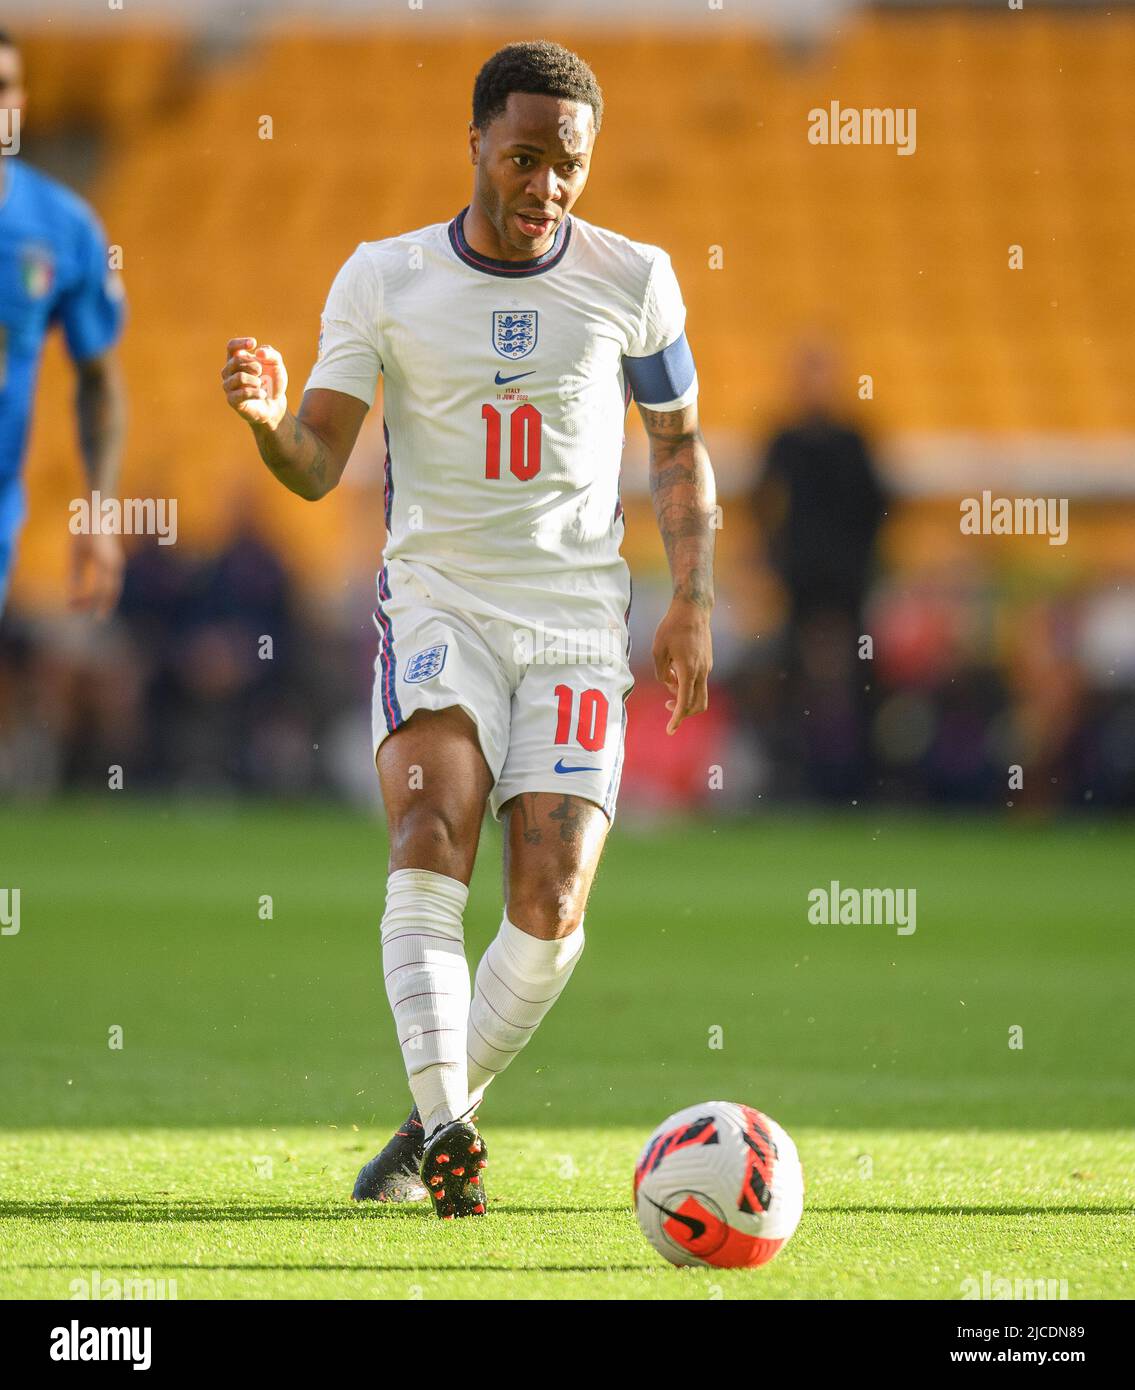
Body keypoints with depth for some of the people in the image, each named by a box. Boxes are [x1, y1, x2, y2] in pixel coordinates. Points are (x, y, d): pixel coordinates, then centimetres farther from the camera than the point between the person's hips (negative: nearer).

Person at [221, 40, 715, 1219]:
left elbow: (677, 442, 17)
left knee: (551, 910, -9)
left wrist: (692, 600, 6)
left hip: (577, 621, 1)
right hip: (438, 602, -1)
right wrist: (268, 417, -25)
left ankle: (443, 1114, 14)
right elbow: (317, 466, -2)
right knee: (430, 833, -25)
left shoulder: (633, 282, 3)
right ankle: (445, 1130, -34)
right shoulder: (382, 280, 1)